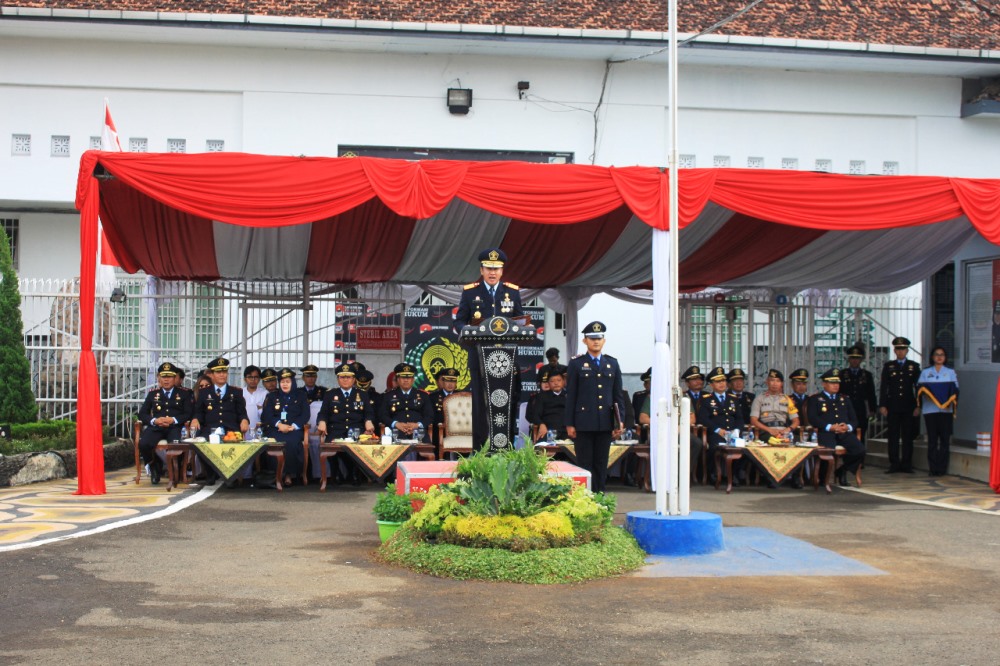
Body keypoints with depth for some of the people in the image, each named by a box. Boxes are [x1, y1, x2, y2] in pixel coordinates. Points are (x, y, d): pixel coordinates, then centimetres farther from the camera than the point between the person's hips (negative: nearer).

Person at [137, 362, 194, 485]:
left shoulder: (183, 394, 18)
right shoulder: (152, 394, 24)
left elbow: (189, 413, 5)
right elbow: (142, 414, 15)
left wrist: (174, 419, -13)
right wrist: (154, 420, -7)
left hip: (175, 427, -2)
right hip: (156, 427, 2)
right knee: (143, 444, -31)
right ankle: (154, 469, -1)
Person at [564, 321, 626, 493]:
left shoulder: (612, 363, 12)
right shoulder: (576, 364, 3)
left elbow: (618, 395, 12)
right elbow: (570, 396, 0)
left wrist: (620, 420, 4)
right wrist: (569, 424, -4)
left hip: (605, 423, 3)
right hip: (584, 423, -3)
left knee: (602, 464, 7)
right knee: (585, 464, 0)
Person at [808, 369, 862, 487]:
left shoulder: (844, 399, 30)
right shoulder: (815, 399, 15)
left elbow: (854, 419, 22)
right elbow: (812, 419, -1)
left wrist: (848, 427, -4)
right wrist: (830, 427, -15)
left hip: (845, 433, 4)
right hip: (826, 433, -4)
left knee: (860, 450, -25)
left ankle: (842, 471, 2)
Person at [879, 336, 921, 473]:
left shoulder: (914, 366, 9)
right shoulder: (888, 366, 9)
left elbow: (918, 387, 6)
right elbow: (883, 387, 6)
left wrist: (918, 406, -2)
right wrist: (882, 405, -3)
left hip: (909, 407, 0)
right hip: (893, 407, 0)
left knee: (908, 436, 1)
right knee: (893, 436, 0)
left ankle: (907, 464, 6)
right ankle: (894, 464, 3)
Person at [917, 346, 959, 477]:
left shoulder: (950, 372, 12)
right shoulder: (925, 372, 13)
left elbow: (954, 390, 5)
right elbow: (920, 389, 7)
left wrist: (950, 401, -12)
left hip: (946, 410, 0)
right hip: (930, 410, 0)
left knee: (945, 440, -3)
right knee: (932, 440, -1)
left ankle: (942, 468, 0)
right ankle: (932, 468, 1)